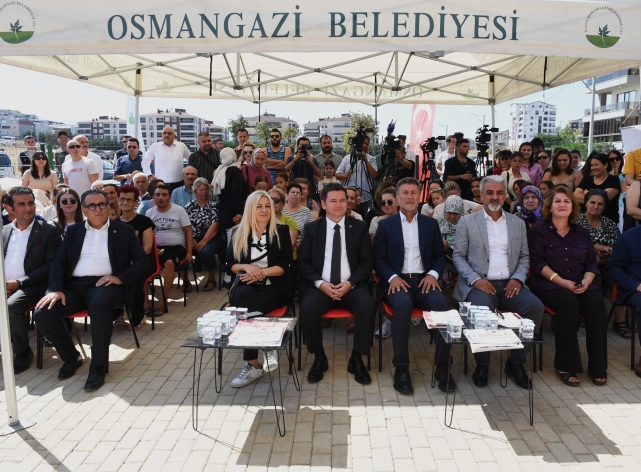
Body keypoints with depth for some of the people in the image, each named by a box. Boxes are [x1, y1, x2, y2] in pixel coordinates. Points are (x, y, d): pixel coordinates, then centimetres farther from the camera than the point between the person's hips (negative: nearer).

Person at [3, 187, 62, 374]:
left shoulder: (49, 231, 0)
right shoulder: (5, 231, 16)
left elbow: (51, 266, -8)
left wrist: (19, 282, -15)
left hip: (31, 286, -5)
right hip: (4, 285, 5)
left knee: (12, 305, -32)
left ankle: (23, 352, -11)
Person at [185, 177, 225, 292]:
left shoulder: (214, 205, -2)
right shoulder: (190, 206, 10)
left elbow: (215, 225, -12)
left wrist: (203, 242, -19)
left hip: (212, 238, -4)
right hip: (194, 238, 4)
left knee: (205, 251, -35)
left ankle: (211, 279, -10)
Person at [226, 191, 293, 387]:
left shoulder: (281, 231, 6)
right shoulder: (238, 233, 12)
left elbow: (286, 265, -2)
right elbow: (229, 265, 9)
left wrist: (262, 272, -15)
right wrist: (247, 267, -11)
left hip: (273, 288, -2)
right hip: (245, 288, 2)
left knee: (248, 306, -33)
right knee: (245, 295, -36)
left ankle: (253, 366, -25)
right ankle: (268, 346, -31)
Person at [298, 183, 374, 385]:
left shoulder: (359, 227, 9)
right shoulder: (311, 228, 9)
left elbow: (367, 262, 4)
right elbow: (303, 262, 4)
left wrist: (350, 283, -14)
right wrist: (320, 283, -14)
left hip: (351, 286, 0)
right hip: (320, 286, 0)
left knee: (367, 305, -30)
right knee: (307, 308, -30)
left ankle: (356, 359, -10)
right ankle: (319, 358, -5)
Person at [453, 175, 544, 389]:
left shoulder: (518, 223, 16)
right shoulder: (467, 222, 5)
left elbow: (524, 257, 16)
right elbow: (458, 256, 2)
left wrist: (518, 278, -4)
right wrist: (475, 279, -13)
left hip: (509, 284, 4)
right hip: (480, 283, -3)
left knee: (535, 306, -24)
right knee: (483, 310, -34)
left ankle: (516, 362, -6)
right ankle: (482, 364, -11)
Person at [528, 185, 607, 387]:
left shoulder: (582, 233, 17)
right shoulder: (538, 230, 3)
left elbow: (592, 263, 11)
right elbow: (538, 263, -7)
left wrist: (586, 282, -10)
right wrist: (563, 282, -18)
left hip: (580, 285, 4)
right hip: (549, 284, -4)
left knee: (596, 303, -27)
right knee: (568, 302, -34)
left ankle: (598, 366, -16)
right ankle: (566, 365, -24)